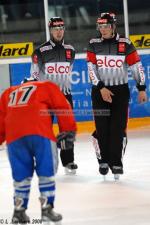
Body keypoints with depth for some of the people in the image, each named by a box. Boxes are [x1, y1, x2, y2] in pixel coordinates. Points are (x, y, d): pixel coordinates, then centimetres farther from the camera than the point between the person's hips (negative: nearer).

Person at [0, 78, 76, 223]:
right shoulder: (47, 87, 24)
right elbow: (62, 108, 13)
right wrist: (68, 132, 14)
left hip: (14, 136, 3)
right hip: (40, 134, -3)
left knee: (21, 175, 15)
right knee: (46, 172, 8)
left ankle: (19, 212, 16)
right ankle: (47, 209, 5)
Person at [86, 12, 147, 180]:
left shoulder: (125, 44, -4)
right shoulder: (93, 45, -1)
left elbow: (136, 66, -1)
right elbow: (91, 68, -5)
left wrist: (141, 89, -1)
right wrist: (101, 88, -14)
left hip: (120, 90, -1)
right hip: (100, 91, 1)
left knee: (118, 127, -3)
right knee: (101, 128, -3)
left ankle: (116, 162, 4)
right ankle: (103, 160, 10)